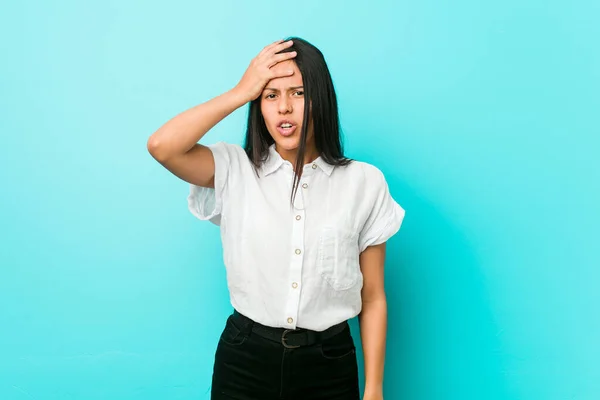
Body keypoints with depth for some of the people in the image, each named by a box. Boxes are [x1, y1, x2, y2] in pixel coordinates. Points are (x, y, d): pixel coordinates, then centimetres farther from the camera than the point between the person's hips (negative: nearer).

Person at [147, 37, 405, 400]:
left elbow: (373, 297, 1)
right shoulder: (234, 171, -2)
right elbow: (162, 147, -21)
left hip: (329, 365, 0)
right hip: (245, 359, 0)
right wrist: (241, 92, -13)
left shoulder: (364, 182, -2)